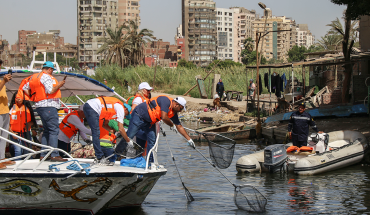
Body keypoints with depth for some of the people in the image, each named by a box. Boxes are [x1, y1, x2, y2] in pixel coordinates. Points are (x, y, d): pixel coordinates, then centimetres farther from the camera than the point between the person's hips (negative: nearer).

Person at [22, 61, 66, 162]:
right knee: (54, 130, -10)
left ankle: (43, 154, 13)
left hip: (40, 106, 10)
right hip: (48, 106, -10)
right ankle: (54, 155, -16)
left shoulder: (34, 77, 18)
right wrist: (59, 85, -7)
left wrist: (32, 98, 21)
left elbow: (25, 88, 24)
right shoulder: (46, 77, -10)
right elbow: (50, 91, -20)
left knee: (46, 130, 14)